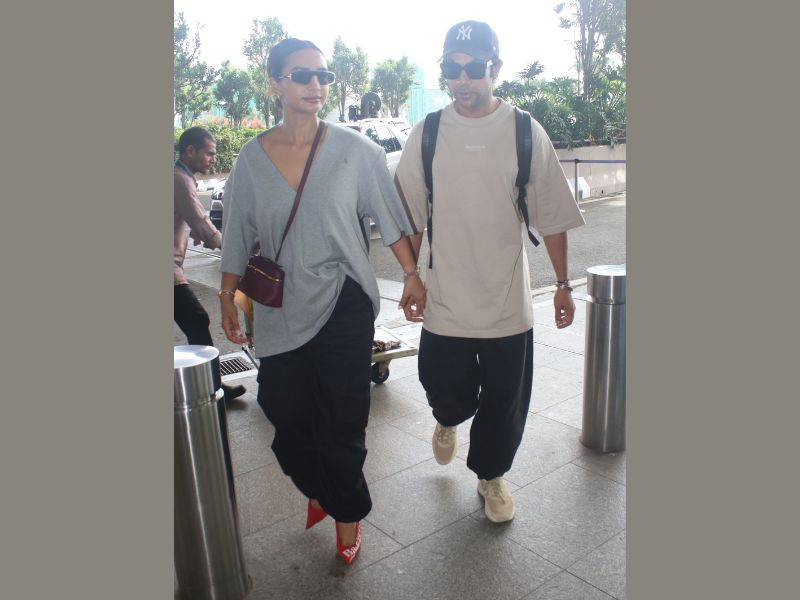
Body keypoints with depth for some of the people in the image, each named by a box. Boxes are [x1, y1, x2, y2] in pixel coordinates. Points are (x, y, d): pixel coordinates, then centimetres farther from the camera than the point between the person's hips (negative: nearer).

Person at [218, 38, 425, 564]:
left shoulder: (355, 150, -3)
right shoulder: (252, 158, 2)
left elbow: (390, 217, 4)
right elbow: (238, 235, 9)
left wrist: (413, 275, 3)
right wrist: (228, 296, 10)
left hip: (343, 306, -2)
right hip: (279, 310, 3)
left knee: (342, 422, 4)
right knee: (288, 419, 9)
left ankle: (347, 510, 31)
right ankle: (320, 491, 40)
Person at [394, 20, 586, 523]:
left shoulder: (526, 133, -4)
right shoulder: (427, 135, -2)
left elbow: (552, 217, 1)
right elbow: (411, 217, 5)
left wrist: (563, 284, 3)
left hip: (508, 302, 0)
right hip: (445, 298, 1)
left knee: (504, 400, 10)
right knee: (445, 391, 10)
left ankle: (491, 475, 37)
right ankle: (448, 421, 48)